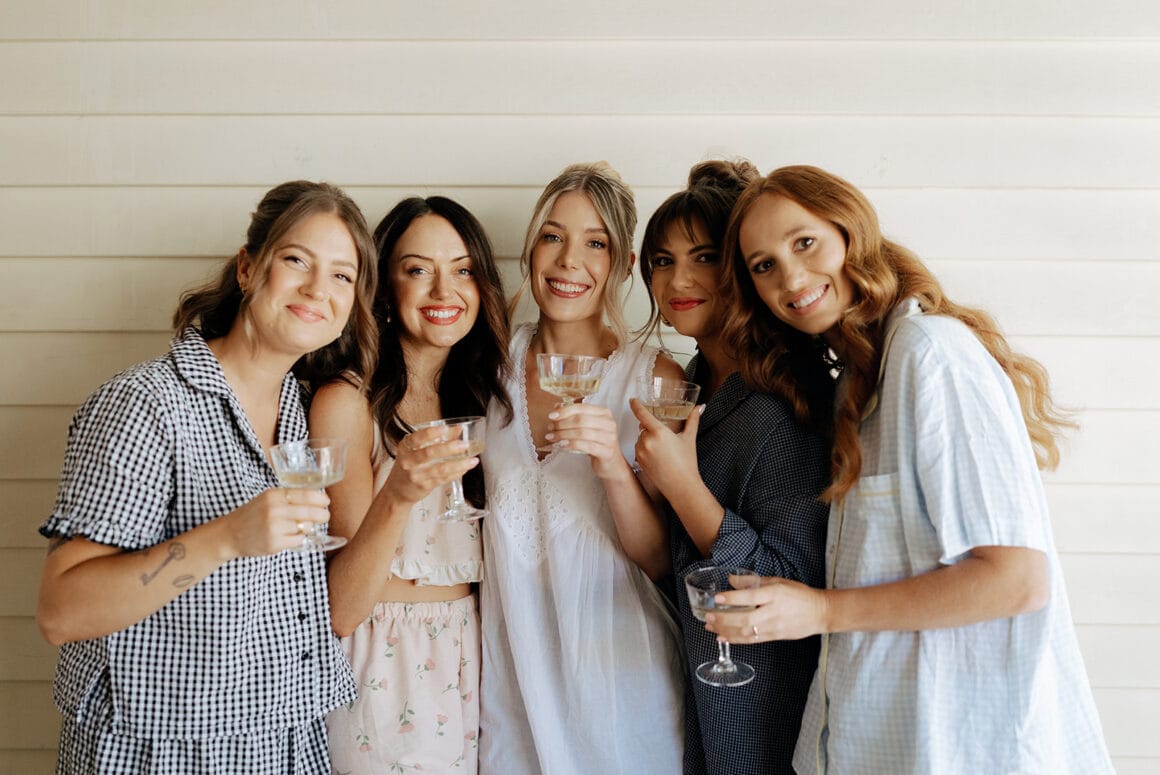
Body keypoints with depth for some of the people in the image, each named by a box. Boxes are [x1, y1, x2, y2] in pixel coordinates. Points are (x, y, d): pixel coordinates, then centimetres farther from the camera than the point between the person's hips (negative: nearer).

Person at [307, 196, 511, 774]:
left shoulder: (485, 395, 6)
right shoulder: (347, 400, -13)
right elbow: (339, 610, -19)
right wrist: (397, 496, -33)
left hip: (475, 658, 5)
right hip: (385, 668, -5)